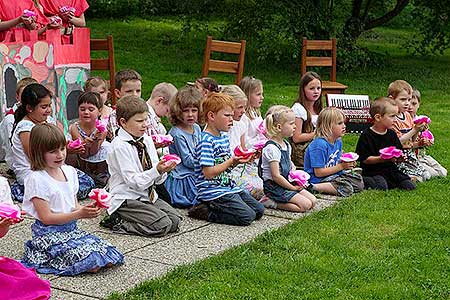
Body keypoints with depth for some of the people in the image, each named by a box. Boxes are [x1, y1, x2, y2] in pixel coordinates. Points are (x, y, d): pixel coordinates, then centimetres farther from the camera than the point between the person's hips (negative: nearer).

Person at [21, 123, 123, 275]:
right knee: (93, 262, -23)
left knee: (109, 260, -11)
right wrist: (80, 214, -21)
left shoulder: (69, 171, 9)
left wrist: (87, 209, -10)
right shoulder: (36, 179, -13)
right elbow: (46, 217, -15)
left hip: (71, 229, 7)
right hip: (50, 234, -7)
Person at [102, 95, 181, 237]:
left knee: (175, 221, -8)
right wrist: (157, 171, -27)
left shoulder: (147, 140, 7)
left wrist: (163, 170, -14)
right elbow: (134, 181, -18)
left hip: (148, 196, 8)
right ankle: (117, 223, -5)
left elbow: (158, 179, 8)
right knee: (162, 225, -20)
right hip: (126, 200, -8)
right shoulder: (119, 146, -15)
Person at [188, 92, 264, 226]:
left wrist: (240, 159, 4)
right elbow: (209, 173, -21)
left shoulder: (224, 136, 13)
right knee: (247, 216, -18)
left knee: (259, 210, 7)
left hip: (229, 187, 10)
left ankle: (216, 208, 10)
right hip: (213, 192, -10)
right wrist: (232, 162, -23)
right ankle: (205, 212, -7)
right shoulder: (206, 141, -17)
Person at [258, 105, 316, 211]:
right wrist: (292, 188, -14)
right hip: (274, 187, -10)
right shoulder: (271, 148, -21)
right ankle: (271, 203, -9)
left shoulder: (286, 145, 9)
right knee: (305, 205, -16)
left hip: (287, 182, 10)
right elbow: (276, 176, -22)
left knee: (313, 200, 2)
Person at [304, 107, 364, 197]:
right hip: (319, 179, -9)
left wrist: (347, 163, -3)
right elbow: (318, 172, -22)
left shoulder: (338, 142, 7)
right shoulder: (319, 145, -22)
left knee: (359, 182, 5)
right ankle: (314, 188, -20)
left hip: (335, 175, 10)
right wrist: (341, 166, -17)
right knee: (346, 188, -25)